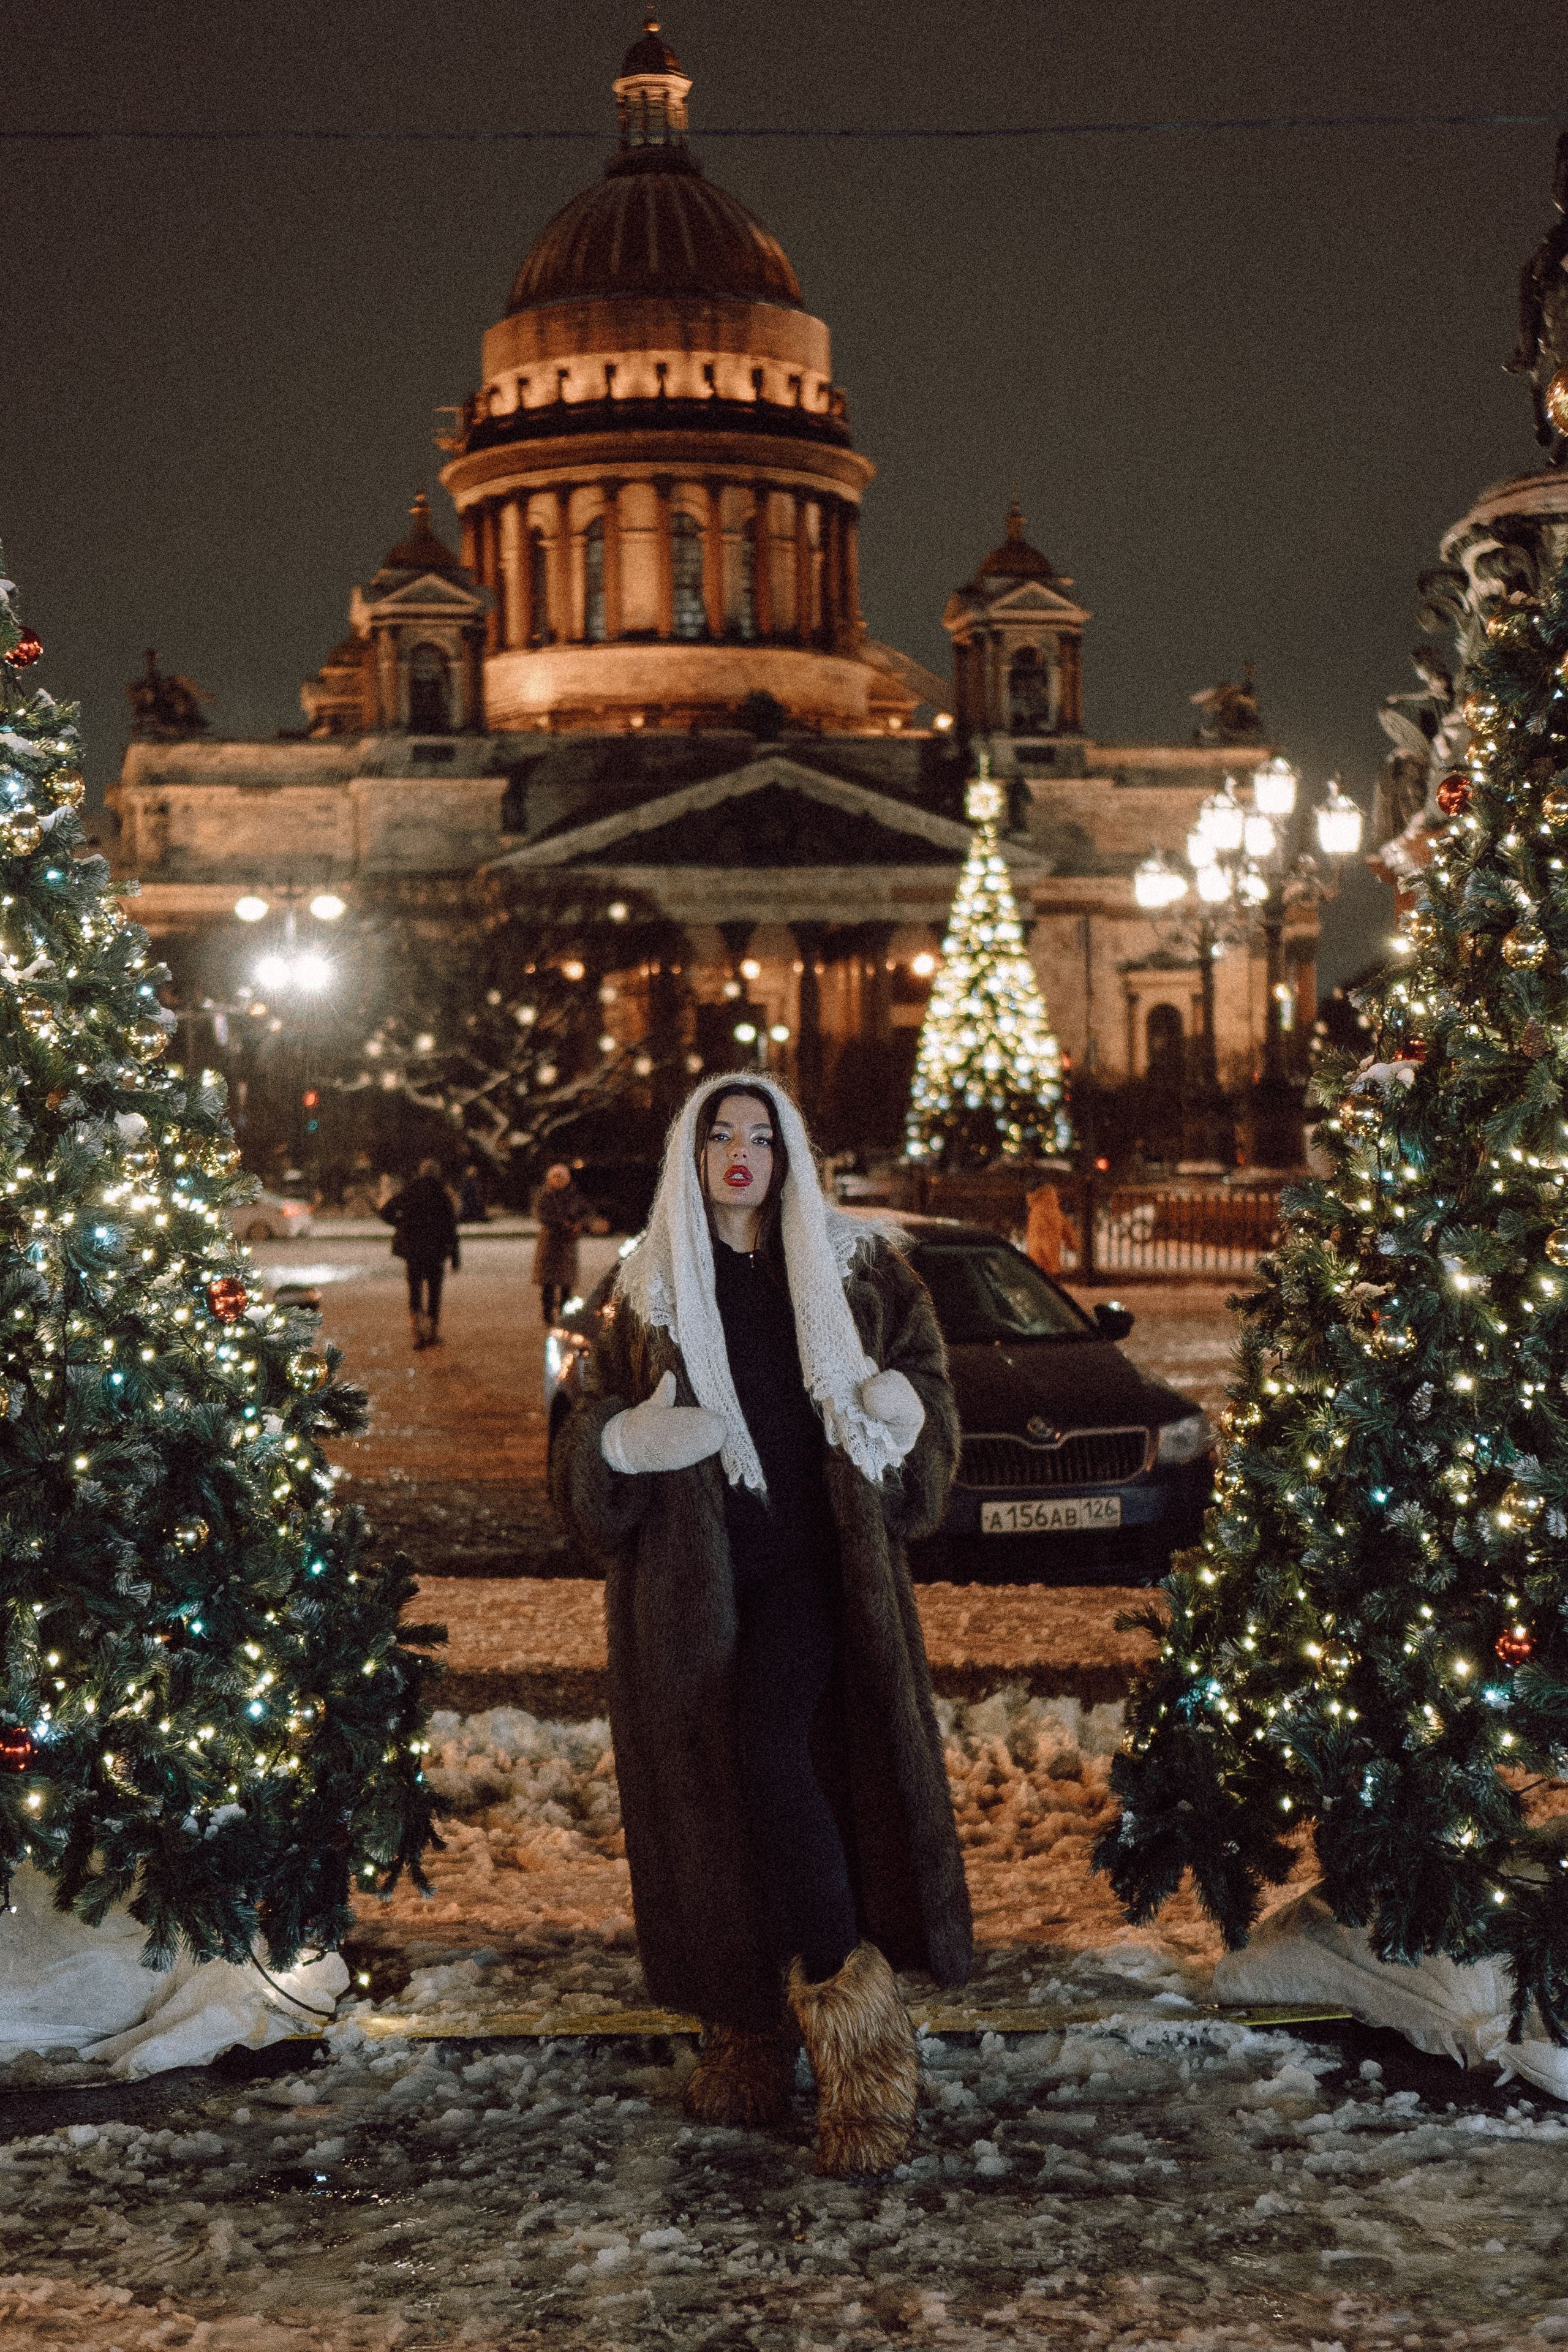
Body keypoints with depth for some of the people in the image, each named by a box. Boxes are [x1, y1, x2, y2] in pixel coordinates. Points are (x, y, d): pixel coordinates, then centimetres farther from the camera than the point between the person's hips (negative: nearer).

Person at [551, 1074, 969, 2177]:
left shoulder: (846, 1265, 9)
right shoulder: (648, 1287, 10)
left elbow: (919, 1357, 17)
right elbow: (593, 1428, 11)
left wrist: (900, 1405, -7)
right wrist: (629, 1441, -12)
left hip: (814, 1559, -2)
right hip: (692, 1576, 2)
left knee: (773, 1758, -21)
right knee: (714, 1794, 2)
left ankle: (858, 2033, -15)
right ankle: (747, 2033, 16)